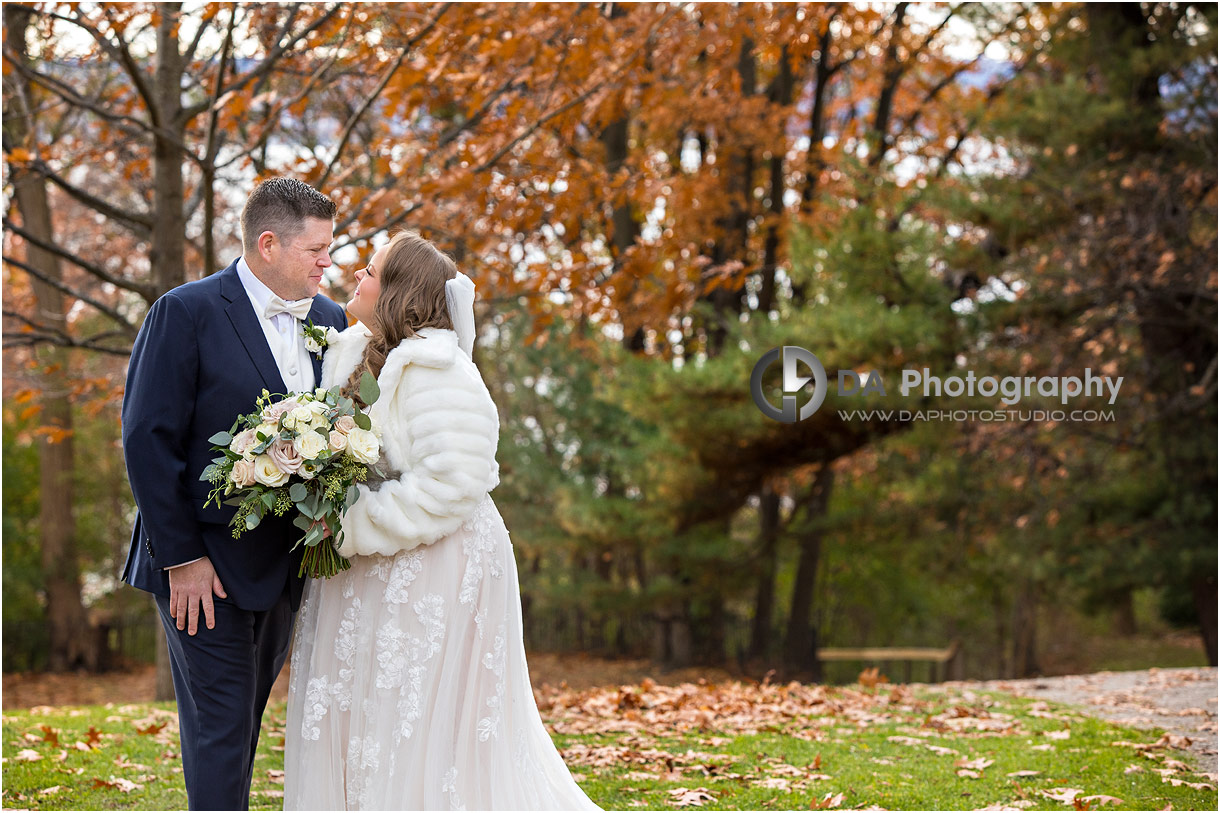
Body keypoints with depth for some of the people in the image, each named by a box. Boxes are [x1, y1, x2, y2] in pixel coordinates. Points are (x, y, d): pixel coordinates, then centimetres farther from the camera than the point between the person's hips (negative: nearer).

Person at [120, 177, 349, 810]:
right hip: (206, 564, -6)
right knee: (220, 724, -4)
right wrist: (181, 557, -15)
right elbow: (147, 440, -13)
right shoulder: (186, 312, -11)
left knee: (245, 719, 14)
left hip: (285, 563, 6)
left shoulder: (329, 320, 7)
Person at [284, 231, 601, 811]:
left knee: (420, 744, -2)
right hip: (372, 586, 9)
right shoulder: (356, 355, 9)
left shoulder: (434, 371, -17)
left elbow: (449, 486, -23)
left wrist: (351, 528, -20)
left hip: (431, 582, -9)